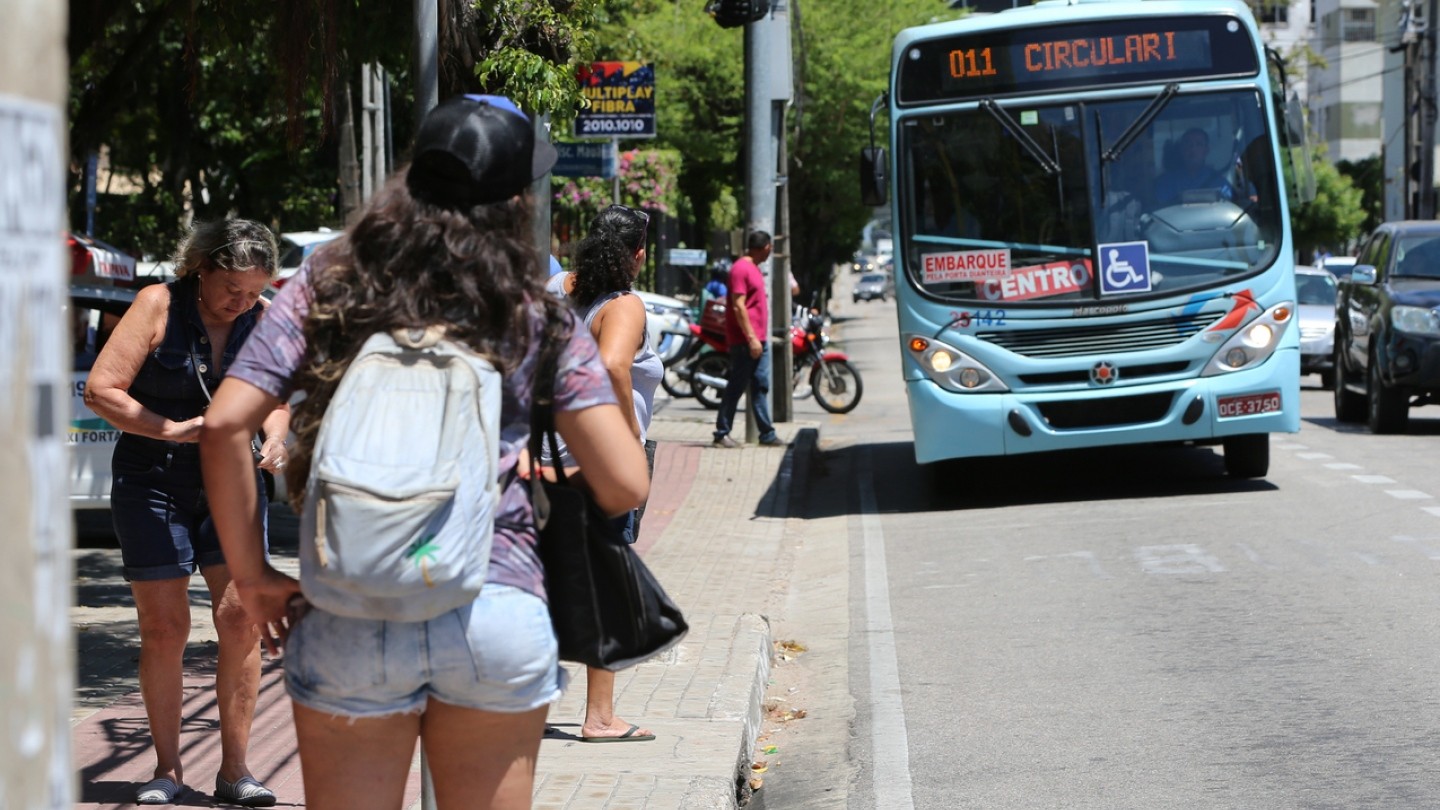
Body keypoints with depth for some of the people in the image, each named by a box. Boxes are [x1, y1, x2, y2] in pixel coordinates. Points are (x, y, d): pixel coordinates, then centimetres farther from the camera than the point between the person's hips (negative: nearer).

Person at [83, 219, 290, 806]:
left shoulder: (262, 319, 2)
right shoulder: (159, 305, -9)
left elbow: (276, 401, 12)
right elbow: (100, 389, -11)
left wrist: (274, 441, -10)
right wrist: (171, 430, -20)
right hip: (153, 485, -3)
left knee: (241, 617, -6)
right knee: (163, 627, -1)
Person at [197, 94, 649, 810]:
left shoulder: (327, 286, 4)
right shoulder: (537, 317, 3)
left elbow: (225, 426, -4)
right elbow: (625, 487, 0)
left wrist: (251, 576, 4)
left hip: (347, 618, 0)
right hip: (499, 610, 0)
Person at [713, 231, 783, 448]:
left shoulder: (753, 268, 17)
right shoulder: (741, 269, -13)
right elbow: (738, 306, -18)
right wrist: (751, 338, -21)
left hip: (758, 339, 9)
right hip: (744, 340, -9)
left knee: (761, 386, 9)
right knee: (736, 387, -5)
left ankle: (767, 434, 11)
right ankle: (722, 433, 0)